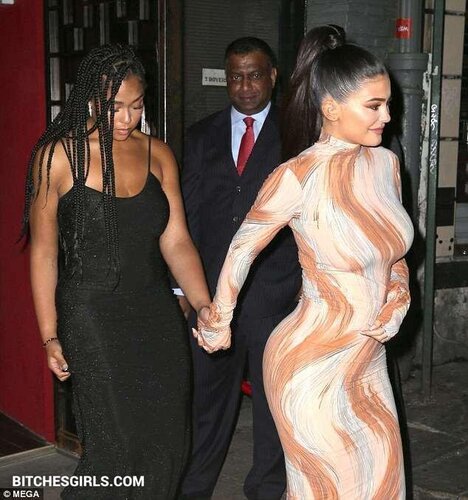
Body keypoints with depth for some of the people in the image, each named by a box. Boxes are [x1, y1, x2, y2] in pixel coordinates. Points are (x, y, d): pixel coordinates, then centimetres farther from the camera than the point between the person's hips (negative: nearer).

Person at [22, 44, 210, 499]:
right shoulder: (57, 157, -7)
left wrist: (205, 307, -11)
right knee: (117, 448, -2)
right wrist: (50, 337, -5)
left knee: (169, 441, 10)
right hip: (93, 318, -4)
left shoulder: (157, 155, 5)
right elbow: (43, 251, -4)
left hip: (157, 313, 5)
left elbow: (176, 242, 2)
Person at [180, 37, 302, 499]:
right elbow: (187, 215, 9)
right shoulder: (201, 136, 9)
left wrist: (309, 286, -6)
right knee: (207, 393, 12)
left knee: (274, 398, 10)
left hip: (276, 292, -2)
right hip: (212, 290, 3)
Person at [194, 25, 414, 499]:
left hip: (368, 360, 7)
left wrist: (398, 298, -2)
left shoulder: (385, 162, 1)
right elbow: (242, 248, -4)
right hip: (310, 367, -6)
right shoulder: (299, 176, -18)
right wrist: (217, 324, 8)